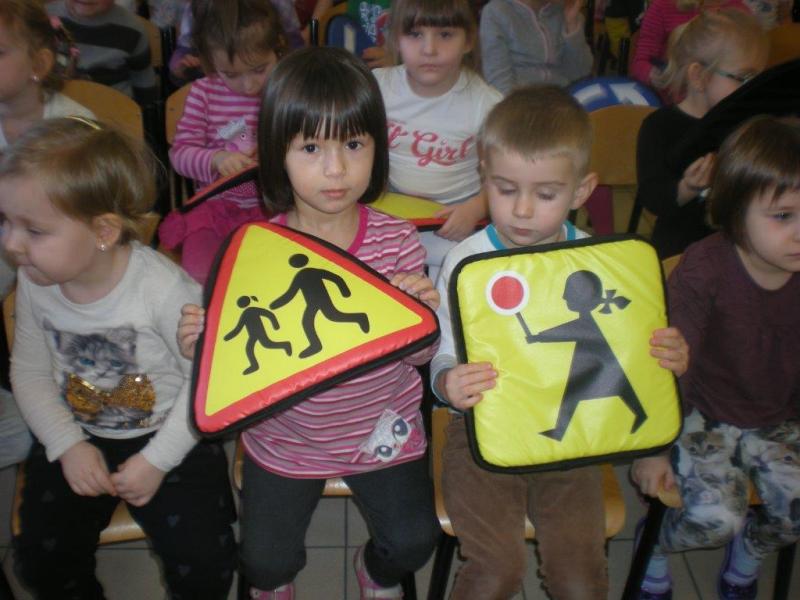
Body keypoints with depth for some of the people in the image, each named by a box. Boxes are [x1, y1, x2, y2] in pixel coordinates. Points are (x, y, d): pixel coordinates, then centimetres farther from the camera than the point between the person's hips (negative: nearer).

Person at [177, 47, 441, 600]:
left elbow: (417, 354, -5)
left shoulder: (398, 242, -13)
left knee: (413, 540, -3)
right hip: (285, 437, 0)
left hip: (382, 430, 1)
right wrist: (202, 343, -25)